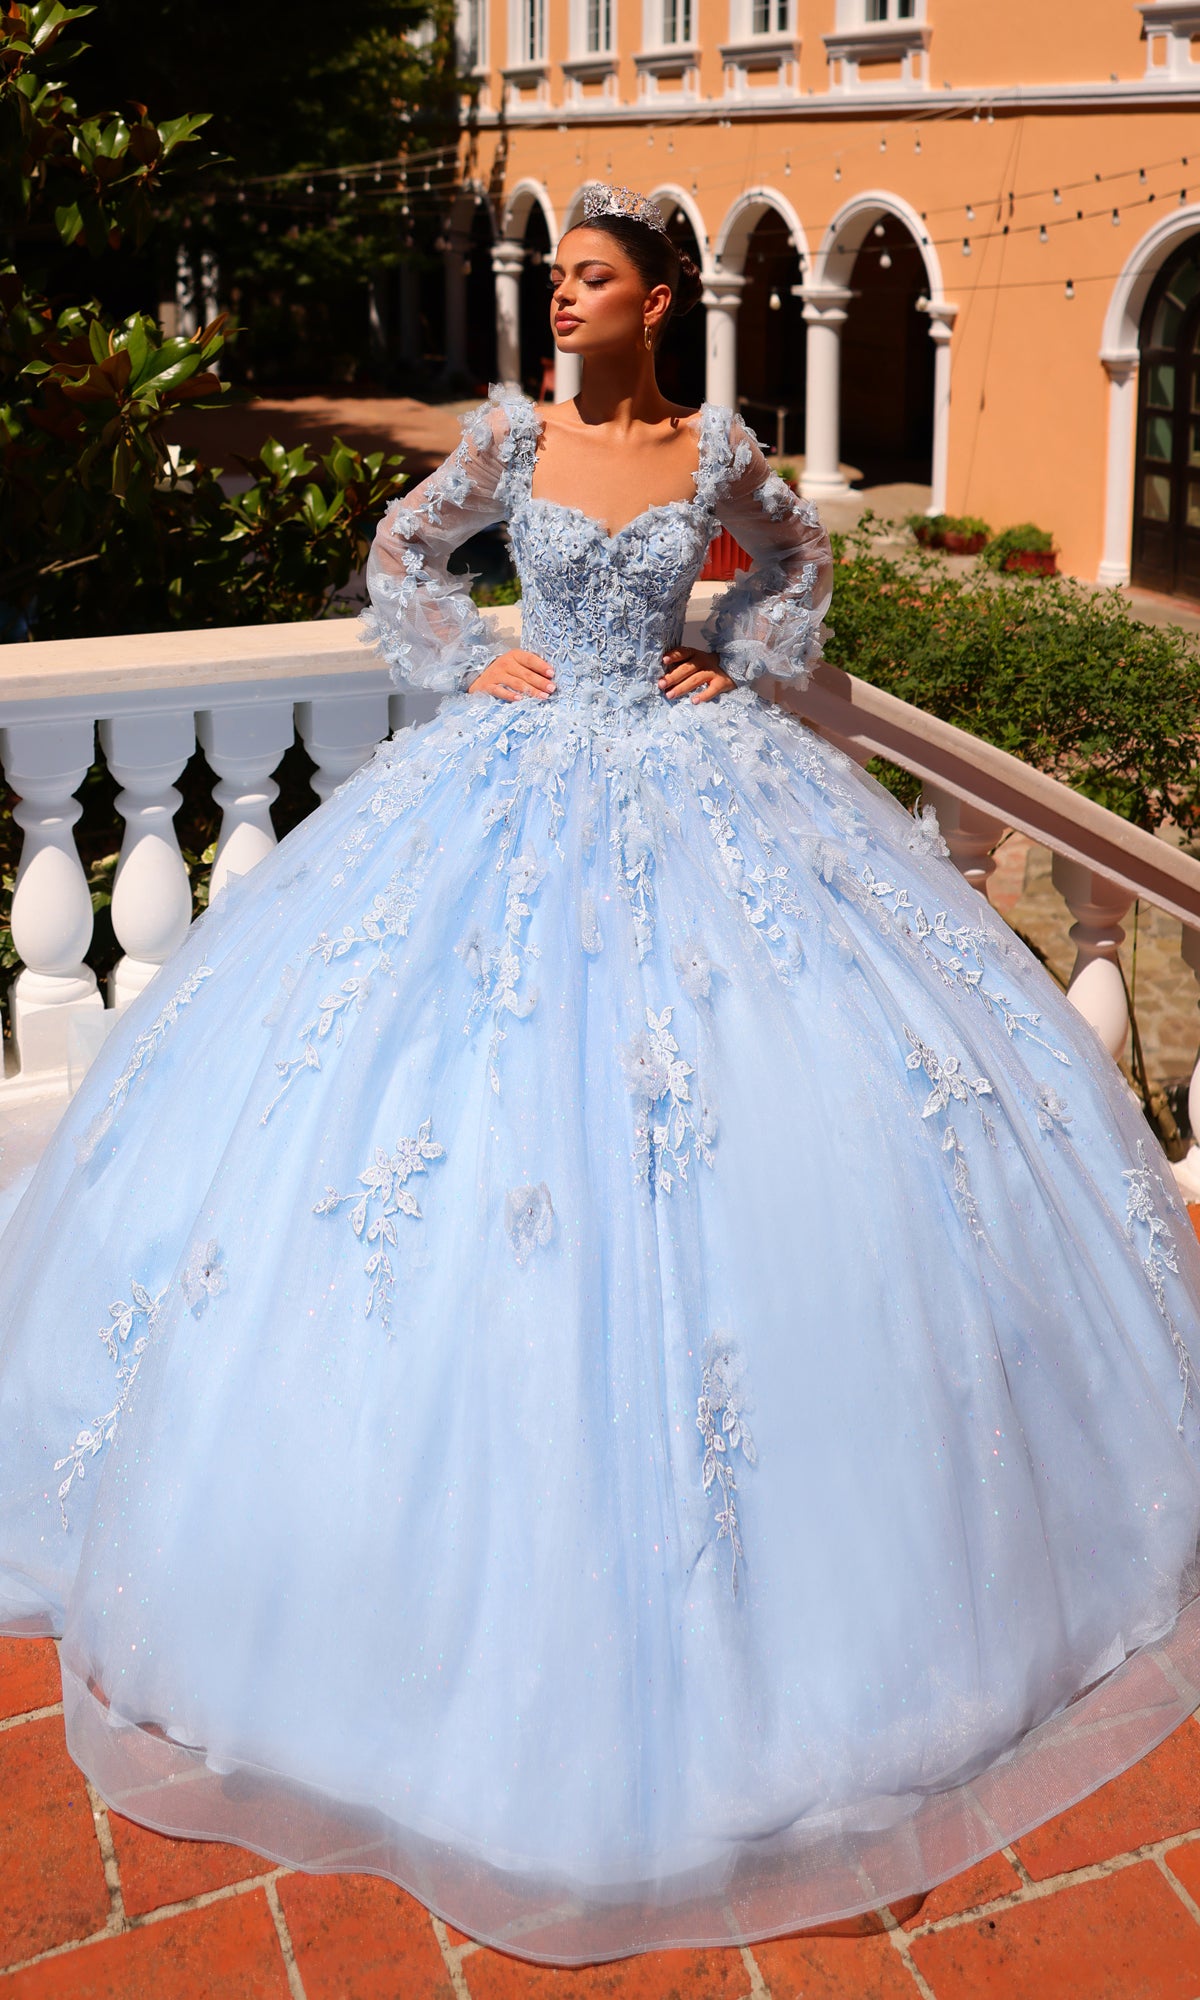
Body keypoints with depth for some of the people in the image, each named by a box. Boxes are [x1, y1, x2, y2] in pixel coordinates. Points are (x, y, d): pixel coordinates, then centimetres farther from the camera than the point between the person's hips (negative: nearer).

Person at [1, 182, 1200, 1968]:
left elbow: (798, 562, 20)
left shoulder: (720, 452, 2)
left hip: (688, 790, 0)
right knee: (497, 1067, -2)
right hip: (525, 785, 0)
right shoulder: (512, 433, 3)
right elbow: (403, 551, 15)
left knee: (773, 1091, -2)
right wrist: (471, 665, 2)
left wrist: (739, 665, 6)